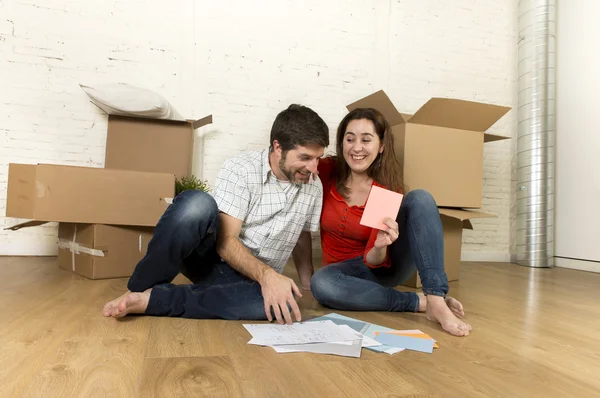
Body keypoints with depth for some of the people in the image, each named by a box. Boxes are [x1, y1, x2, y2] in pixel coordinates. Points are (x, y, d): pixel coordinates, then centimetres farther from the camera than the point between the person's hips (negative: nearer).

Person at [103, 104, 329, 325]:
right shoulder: (240, 169, -13)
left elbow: (302, 242, 14)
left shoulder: (314, 187, 1)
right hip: (211, 257, -3)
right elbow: (225, 241, -20)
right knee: (196, 203, -35)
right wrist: (267, 274, -35)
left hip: (249, 283, 4)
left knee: (284, 302, -36)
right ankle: (140, 289, -18)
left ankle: (150, 299, -28)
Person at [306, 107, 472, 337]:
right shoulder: (325, 172, -12)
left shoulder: (388, 190, -15)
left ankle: (437, 301, -34)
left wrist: (380, 246, -41)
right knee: (320, 284, -38)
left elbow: (375, 258, -19)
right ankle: (420, 302, -22)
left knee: (420, 199, -25)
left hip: (385, 263, 0)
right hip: (349, 270, 1)